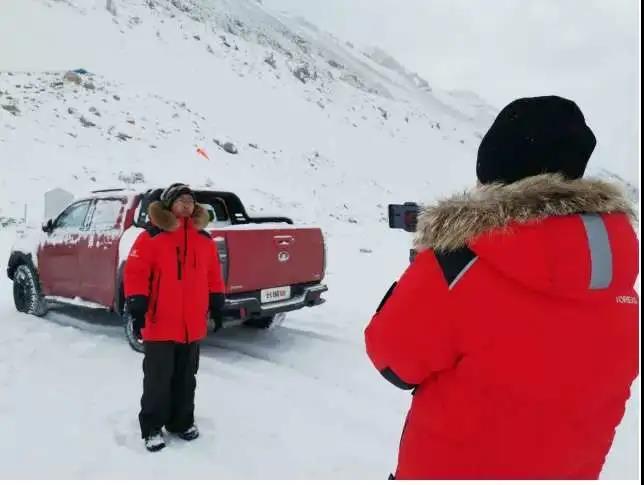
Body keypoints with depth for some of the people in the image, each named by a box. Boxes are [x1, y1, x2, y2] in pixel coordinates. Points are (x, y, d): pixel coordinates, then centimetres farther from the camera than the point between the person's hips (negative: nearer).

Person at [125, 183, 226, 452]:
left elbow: (213, 275, 15)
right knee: (158, 379, 5)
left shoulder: (205, 240, 9)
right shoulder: (151, 236, -8)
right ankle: (152, 428, 21)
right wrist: (137, 307, -17)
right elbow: (135, 272, -11)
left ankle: (182, 421, 32)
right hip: (160, 324, -5)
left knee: (186, 378, 16)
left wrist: (217, 304, 12)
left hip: (193, 325, 5)